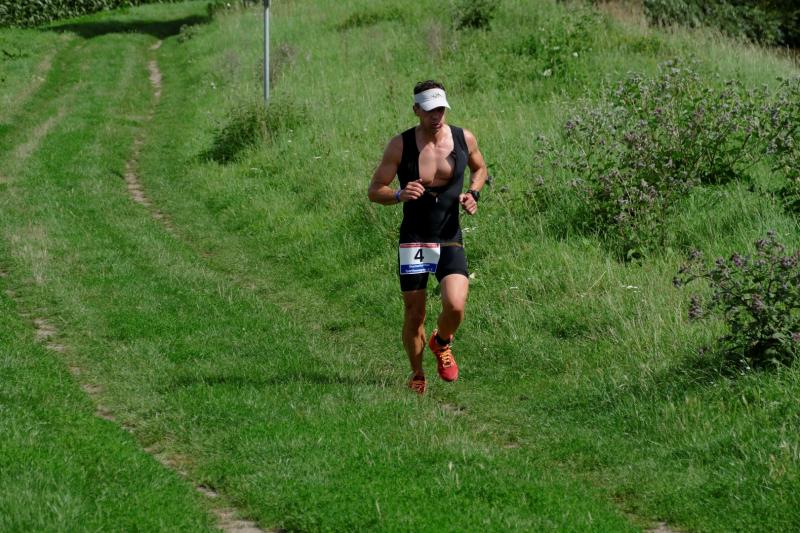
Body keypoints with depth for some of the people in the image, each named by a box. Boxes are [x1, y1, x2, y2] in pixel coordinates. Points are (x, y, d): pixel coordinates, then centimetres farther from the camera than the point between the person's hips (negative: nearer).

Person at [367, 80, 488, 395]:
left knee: (455, 306, -19)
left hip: (450, 242, 1)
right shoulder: (400, 145, -7)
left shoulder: (464, 139, -1)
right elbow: (374, 191, -4)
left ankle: (442, 343, 16)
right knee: (414, 316, 2)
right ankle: (416, 374, 28)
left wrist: (473, 193, 0)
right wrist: (399, 195, -25)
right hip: (413, 242, -1)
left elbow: (480, 169, 21)